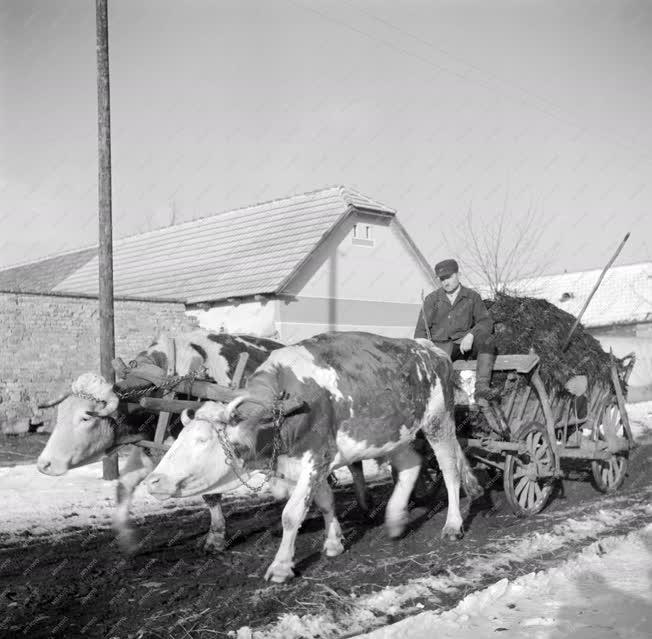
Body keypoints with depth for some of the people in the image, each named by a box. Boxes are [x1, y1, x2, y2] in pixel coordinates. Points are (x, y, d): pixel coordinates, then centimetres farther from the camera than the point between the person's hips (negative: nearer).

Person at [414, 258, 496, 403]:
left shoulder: (472, 296, 11)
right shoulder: (432, 299, 10)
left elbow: (486, 322, 2)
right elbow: (421, 331, 9)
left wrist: (471, 335, -19)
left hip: (464, 344, 1)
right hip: (440, 345, -1)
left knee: (486, 338, -31)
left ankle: (481, 387, -37)